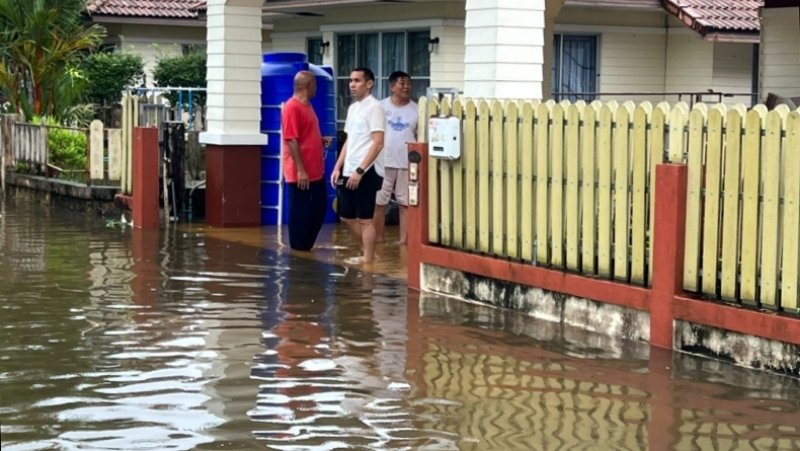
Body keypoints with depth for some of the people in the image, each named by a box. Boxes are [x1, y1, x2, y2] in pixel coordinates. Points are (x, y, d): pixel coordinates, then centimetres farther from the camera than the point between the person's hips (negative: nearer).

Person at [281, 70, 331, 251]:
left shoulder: (307, 106, 15)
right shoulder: (292, 108, -16)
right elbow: (291, 140, -20)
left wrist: (321, 141, 9)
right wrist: (301, 170, -22)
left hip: (316, 171, 10)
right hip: (301, 173, -10)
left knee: (318, 208, 13)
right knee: (300, 212, -1)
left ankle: (306, 245, 23)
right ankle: (298, 250, 8)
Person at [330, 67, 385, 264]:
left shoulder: (374, 107, -11)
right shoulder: (353, 108, 16)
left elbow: (378, 143, -18)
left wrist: (360, 170, -21)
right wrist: (338, 167, 13)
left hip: (366, 172, -9)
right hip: (349, 171, 9)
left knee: (365, 219, -3)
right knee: (347, 217, 13)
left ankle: (368, 261, 3)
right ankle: (368, 252, 27)